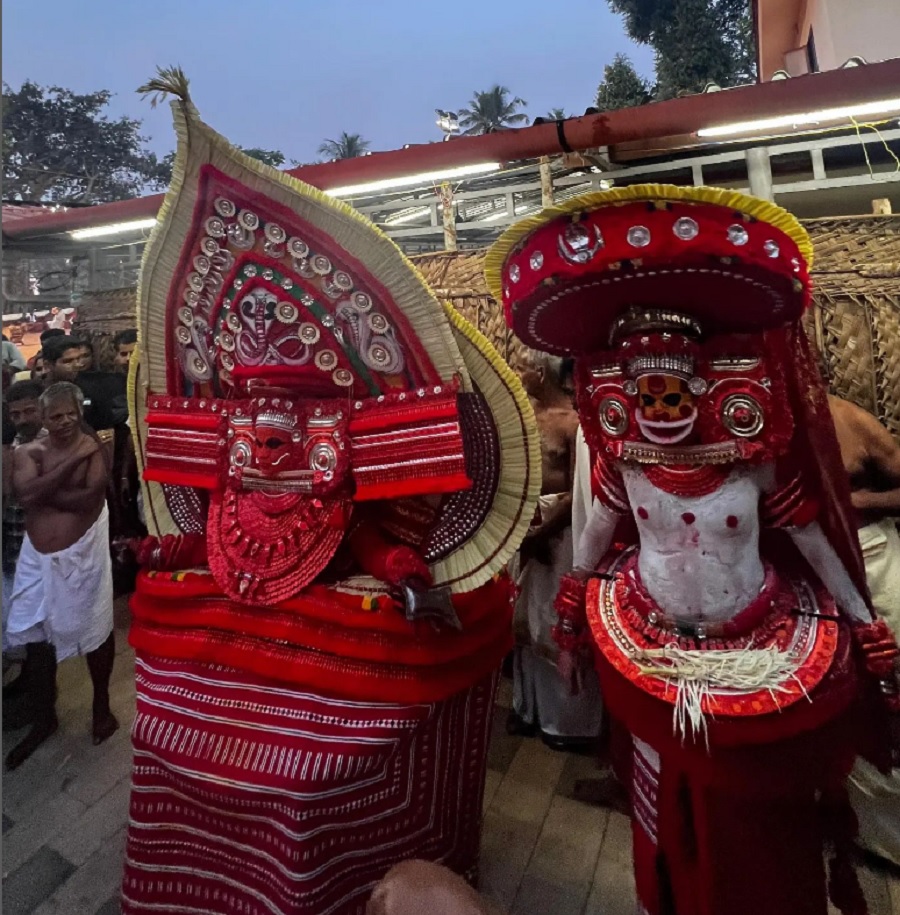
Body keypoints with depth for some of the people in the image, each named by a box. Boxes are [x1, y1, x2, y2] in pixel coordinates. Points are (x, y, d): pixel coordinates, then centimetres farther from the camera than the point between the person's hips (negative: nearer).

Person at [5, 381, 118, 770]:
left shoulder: (93, 447, -10)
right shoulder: (27, 452, -1)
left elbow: (90, 499, -23)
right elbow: (24, 493, -20)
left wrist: (42, 492, -14)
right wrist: (72, 460, -21)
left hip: (82, 555, -4)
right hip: (36, 557, 4)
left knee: (95, 632, 10)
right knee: (36, 637, 14)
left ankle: (102, 704, 33)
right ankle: (43, 719, 34)